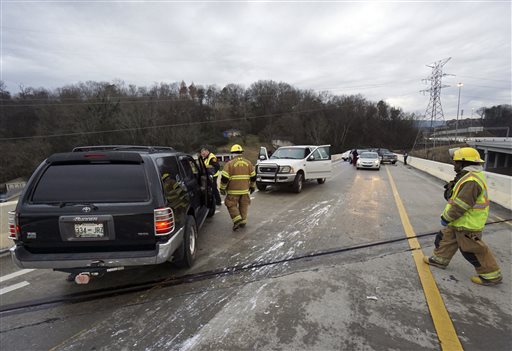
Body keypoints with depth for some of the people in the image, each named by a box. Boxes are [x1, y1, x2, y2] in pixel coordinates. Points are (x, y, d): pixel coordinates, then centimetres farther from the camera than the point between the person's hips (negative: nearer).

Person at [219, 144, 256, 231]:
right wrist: (252, 186, 22)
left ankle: (237, 220, -7)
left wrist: (222, 188, -1)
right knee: (243, 205, 15)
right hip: (245, 190, 4)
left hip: (233, 191, -4)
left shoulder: (229, 164, -8)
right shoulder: (248, 163, 5)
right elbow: (253, 177, 10)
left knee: (231, 205, 7)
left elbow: (224, 178, -12)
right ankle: (243, 221, 21)